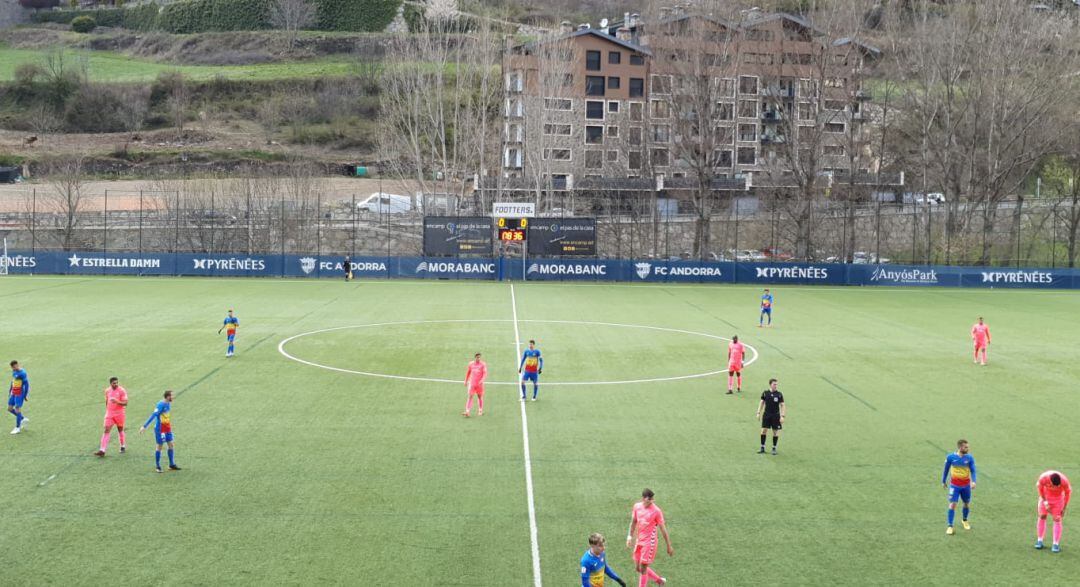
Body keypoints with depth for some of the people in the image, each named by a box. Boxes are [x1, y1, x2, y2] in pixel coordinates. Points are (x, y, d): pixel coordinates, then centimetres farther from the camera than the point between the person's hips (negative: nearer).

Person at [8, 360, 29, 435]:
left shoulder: (22, 373, -19)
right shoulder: (14, 371, 6)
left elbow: (26, 384, -17)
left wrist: (26, 395, -15)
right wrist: (10, 390, 20)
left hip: (20, 394, -9)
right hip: (13, 393, 9)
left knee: (17, 409, -7)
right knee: (10, 408, 9)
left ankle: (18, 428, 3)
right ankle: (23, 419, 25)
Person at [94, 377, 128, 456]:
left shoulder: (122, 391, -9)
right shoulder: (107, 391, 5)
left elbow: (125, 403, -14)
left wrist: (117, 401, -31)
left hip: (119, 413, -3)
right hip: (109, 414, 3)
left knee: (120, 430, 10)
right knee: (107, 431, -6)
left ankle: (123, 446, 32)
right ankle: (102, 450, -11)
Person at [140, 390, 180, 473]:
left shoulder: (168, 404, 4)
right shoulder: (161, 405, -23)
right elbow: (153, 416, -27)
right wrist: (144, 426, -29)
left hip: (167, 428, 8)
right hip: (160, 429, -8)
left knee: (171, 445, 10)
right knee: (160, 446, 2)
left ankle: (172, 465, 19)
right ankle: (157, 466, 14)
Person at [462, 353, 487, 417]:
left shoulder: (483, 364, -4)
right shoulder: (471, 364, 4)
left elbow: (485, 374, -12)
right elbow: (468, 372, 17)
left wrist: (482, 380, -29)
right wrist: (466, 381, 18)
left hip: (479, 384, -1)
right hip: (472, 383, 1)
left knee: (480, 397, 10)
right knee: (469, 396, -9)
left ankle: (480, 411, 27)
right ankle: (467, 412, -15)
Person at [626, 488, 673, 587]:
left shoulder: (656, 511, -17)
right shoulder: (637, 506, -2)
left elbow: (663, 529, -11)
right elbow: (633, 522, 15)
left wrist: (669, 546, -7)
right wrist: (630, 536, 9)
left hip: (649, 542, -6)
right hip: (639, 541, 6)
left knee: (643, 569, -4)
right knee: (638, 568, 14)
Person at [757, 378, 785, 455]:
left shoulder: (779, 394, -4)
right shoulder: (765, 393, -1)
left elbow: (782, 405, -1)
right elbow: (761, 402, 9)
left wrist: (783, 416, -9)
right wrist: (758, 413, 3)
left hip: (776, 415, -1)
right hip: (766, 414, 1)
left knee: (775, 432, 3)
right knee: (763, 430, -2)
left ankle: (774, 448, 15)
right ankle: (762, 448, 8)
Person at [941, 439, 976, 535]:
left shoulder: (969, 458, -6)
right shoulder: (950, 457, -9)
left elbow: (973, 471, -8)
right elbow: (946, 470, 4)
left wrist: (973, 481, -25)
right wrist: (943, 482, 11)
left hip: (966, 485, 2)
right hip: (954, 485, -2)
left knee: (967, 504, 15)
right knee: (952, 504, -10)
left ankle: (964, 520, 42)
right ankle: (950, 526, -6)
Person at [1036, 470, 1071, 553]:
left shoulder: (1064, 481, -35)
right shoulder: (1043, 478, -33)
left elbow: (1068, 492, -14)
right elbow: (1039, 486, -10)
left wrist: (1064, 508, -10)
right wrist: (1044, 501, -11)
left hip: (1059, 498, -1)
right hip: (1045, 496, 1)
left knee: (1057, 520, -7)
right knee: (1042, 516, 3)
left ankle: (1056, 544, -3)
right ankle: (1039, 541, 13)